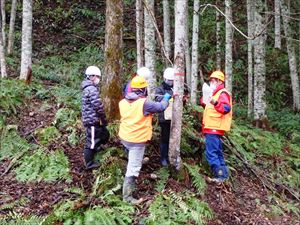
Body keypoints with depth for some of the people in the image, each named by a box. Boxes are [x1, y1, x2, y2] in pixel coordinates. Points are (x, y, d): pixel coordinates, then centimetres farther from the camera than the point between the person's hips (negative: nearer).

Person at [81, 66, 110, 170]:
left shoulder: (87, 88, 15)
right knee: (92, 141, 1)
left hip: (89, 119, 10)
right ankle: (89, 164, 11)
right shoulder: (92, 89, -18)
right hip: (93, 120, -10)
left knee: (105, 135, 21)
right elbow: (98, 106, -23)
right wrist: (104, 118, -9)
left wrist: (102, 119, 17)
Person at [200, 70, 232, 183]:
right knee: (217, 153, 14)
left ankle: (220, 175, -13)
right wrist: (204, 103, 13)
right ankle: (224, 173, 20)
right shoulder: (215, 93, 22)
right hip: (212, 128, 11)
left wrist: (215, 103, -38)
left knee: (211, 153, -14)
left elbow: (226, 108, -24)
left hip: (214, 128, -11)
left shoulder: (222, 93, -9)